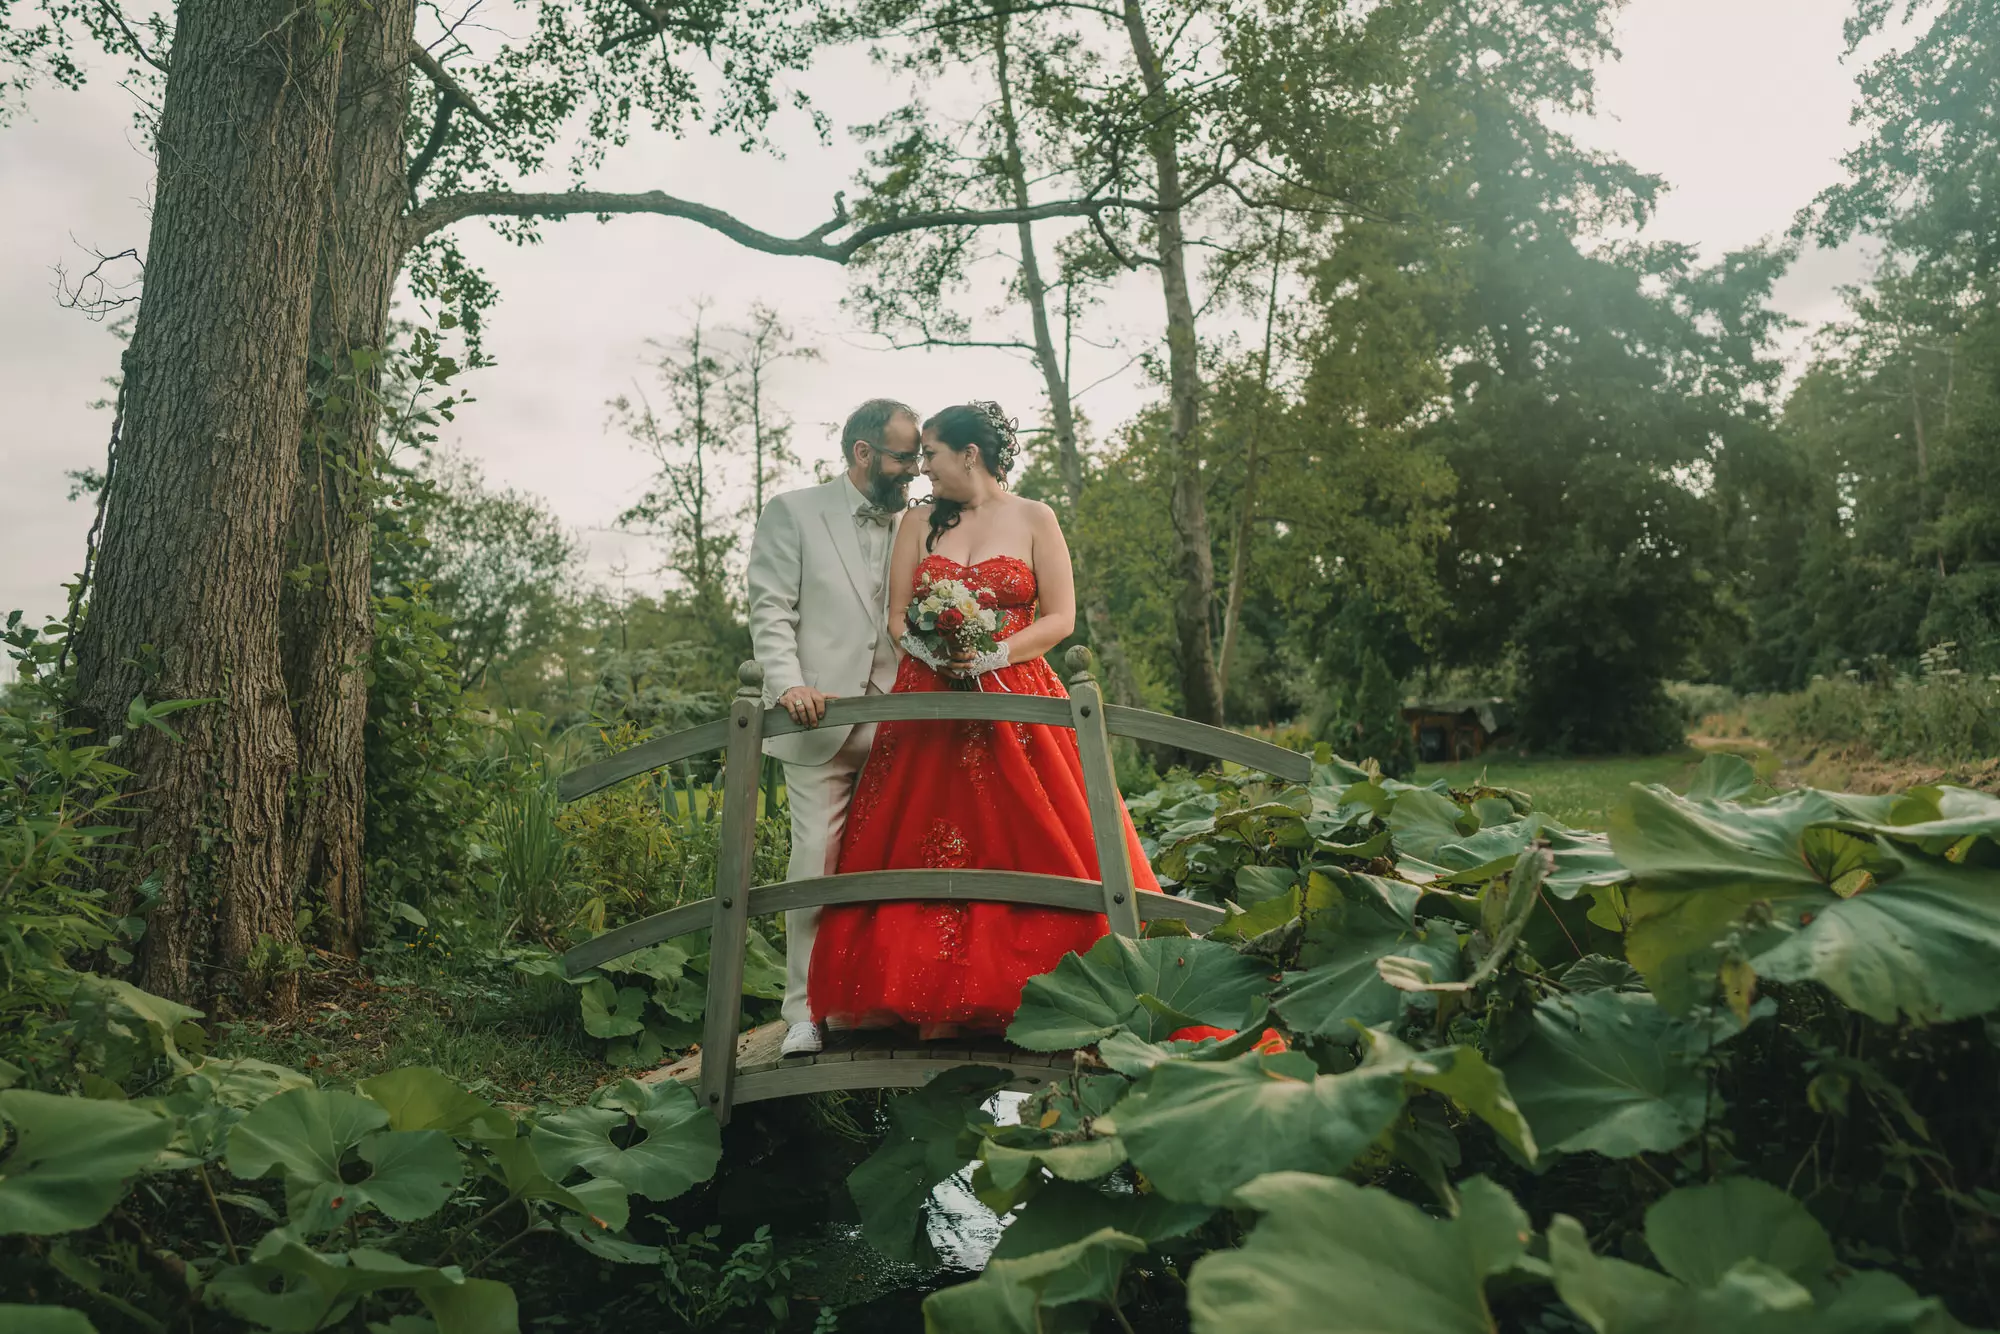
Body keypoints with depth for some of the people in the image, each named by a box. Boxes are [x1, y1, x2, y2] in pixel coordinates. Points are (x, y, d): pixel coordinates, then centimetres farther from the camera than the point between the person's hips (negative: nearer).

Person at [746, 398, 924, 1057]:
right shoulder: (792, 513, 5)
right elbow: (771, 612, -2)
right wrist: (789, 684, -18)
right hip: (821, 722, -4)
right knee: (818, 865, -6)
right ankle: (806, 1014, 3)